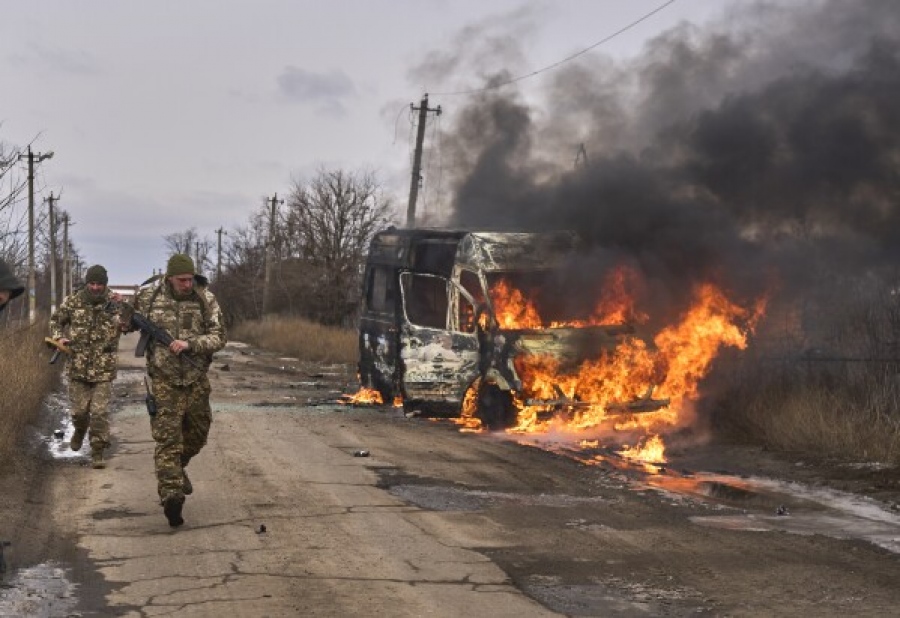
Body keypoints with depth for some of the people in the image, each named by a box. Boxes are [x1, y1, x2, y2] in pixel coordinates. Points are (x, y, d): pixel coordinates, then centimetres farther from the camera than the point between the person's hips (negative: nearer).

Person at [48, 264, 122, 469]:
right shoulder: (73, 301, -1)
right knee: (79, 409, 9)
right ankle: (80, 430, 42)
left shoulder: (115, 302, -5)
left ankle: (98, 452, 8)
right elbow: (56, 320, 14)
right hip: (77, 366, 2)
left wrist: (119, 308, -31)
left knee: (100, 412, -4)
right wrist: (58, 337, -4)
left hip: (104, 368, -1)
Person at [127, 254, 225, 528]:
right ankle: (171, 494, -15)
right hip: (165, 382, -3)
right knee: (167, 439, -10)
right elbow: (127, 325, 13)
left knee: (197, 434, 18)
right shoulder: (149, 297, -4)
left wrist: (189, 344, -24)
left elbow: (218, 337, -8)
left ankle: (178, 468, 46)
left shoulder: (205, 299, -4)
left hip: (197, 382, 3)